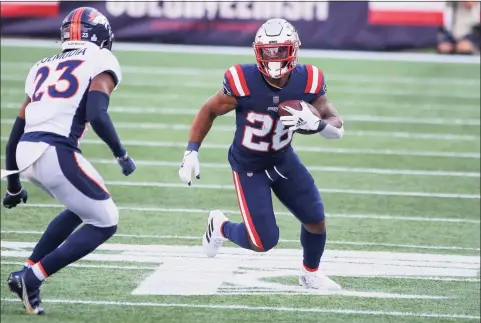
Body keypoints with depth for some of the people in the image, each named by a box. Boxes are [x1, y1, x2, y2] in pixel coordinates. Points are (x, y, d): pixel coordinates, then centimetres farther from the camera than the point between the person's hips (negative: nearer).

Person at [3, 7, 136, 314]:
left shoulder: (45, 67, 26)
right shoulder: (101, 63, 6)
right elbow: (96, 115, -12)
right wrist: (122, 154, 3)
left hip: (26, 152, 8)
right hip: (55, 151, -8)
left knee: (82, 209, 28)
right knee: (104, 223, 6)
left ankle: (28, 273, 21)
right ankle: (32, 278, -2)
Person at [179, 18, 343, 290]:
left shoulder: (308, 82, -19)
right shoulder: (243, 82, -28)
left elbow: (338, 129, -11)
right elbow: (209, 111, -10)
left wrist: (316, 123, -34)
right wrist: (191, 152, -16)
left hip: (284, 160, 4)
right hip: (249, 167, -4)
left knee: (316, 220, 1)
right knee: (263, 242, -9)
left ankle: (311, 274, 30)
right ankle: (221, 226, 24)